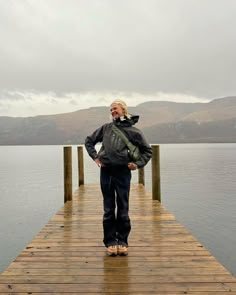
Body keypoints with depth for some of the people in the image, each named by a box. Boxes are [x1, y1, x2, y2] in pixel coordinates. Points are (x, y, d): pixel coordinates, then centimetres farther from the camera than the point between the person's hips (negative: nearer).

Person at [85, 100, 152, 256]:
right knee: (108, 209, 8)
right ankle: (110, 242, 19)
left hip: (123, 172, -2)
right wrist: (95, 157, 8)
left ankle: (122, 242, 20)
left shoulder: (133, 131, 2)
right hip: (106, 171, 2)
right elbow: (89, 141, 19)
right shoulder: (106, 128, 9)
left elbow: (148, 150, 9)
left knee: (123, 209, 6)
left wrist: (138, 164, -2)